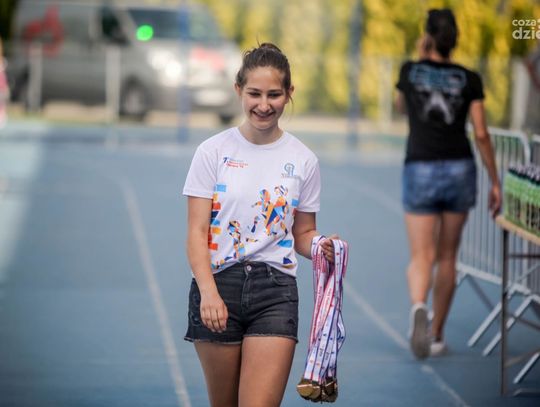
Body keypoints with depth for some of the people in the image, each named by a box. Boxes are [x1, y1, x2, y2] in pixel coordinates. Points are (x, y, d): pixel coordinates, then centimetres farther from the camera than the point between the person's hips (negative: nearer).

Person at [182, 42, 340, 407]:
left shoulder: (303, 160, 5)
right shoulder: (214, 151, 0)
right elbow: (197, 232, -4)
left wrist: (320, 246, -10)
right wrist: (208, 292, -18)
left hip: (275, 292, 0)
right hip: (218, 285, 0)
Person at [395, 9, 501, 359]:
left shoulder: (410, 71, 2)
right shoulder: (469, 80, 1)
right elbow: (481, 134, -4)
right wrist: (496, 183, 2)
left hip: (420, 172, -1)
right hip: (459, 171, 1)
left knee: (421, 259, -4)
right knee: (447, 257, 16)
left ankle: (418, 308, -38)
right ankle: (437, 336, 21)